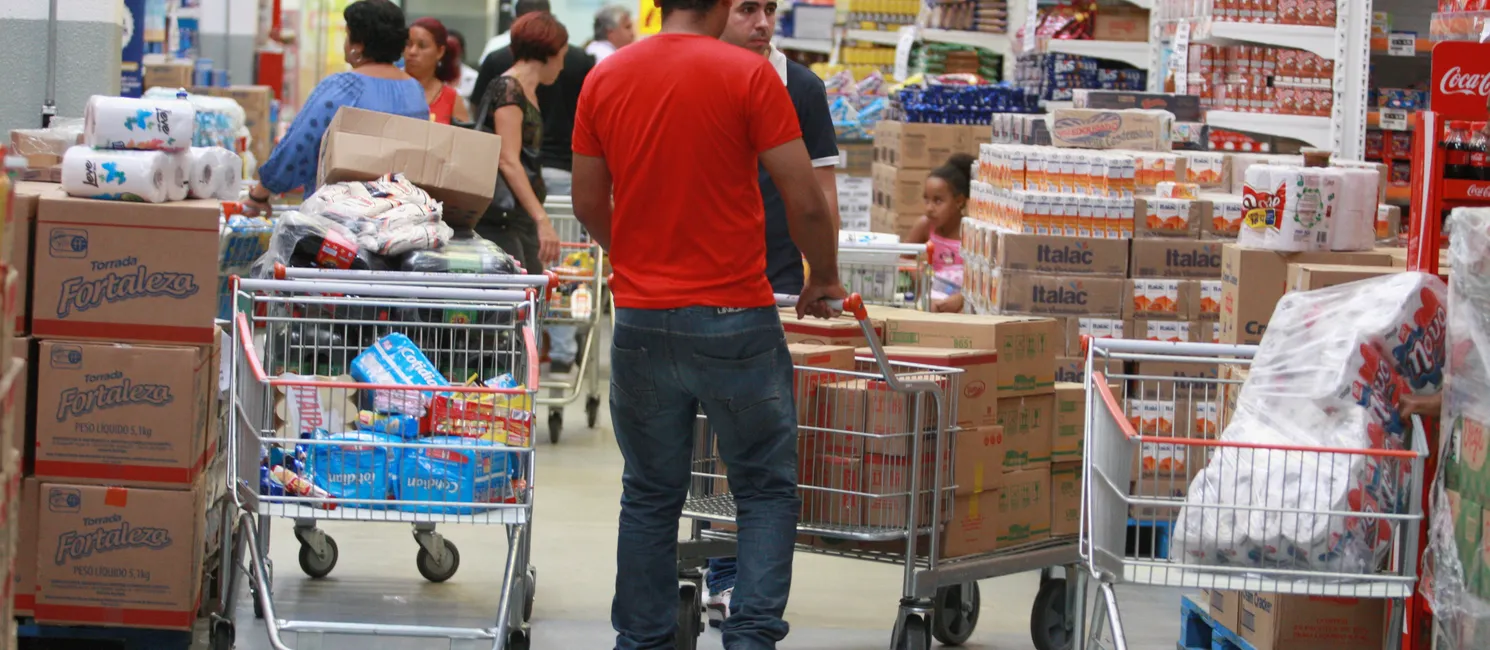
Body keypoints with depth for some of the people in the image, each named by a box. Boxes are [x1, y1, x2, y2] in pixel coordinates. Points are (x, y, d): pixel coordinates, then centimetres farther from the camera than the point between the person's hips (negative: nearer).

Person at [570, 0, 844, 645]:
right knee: (766, 491, 7)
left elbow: (588, 203, 12)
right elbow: (805, 202, -10)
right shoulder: (748, 74, -9)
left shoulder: (604, 78, 4)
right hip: (733, 319, -4)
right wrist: (823, 278, 8)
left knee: (650, 497, 14)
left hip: (640, 323, 4)